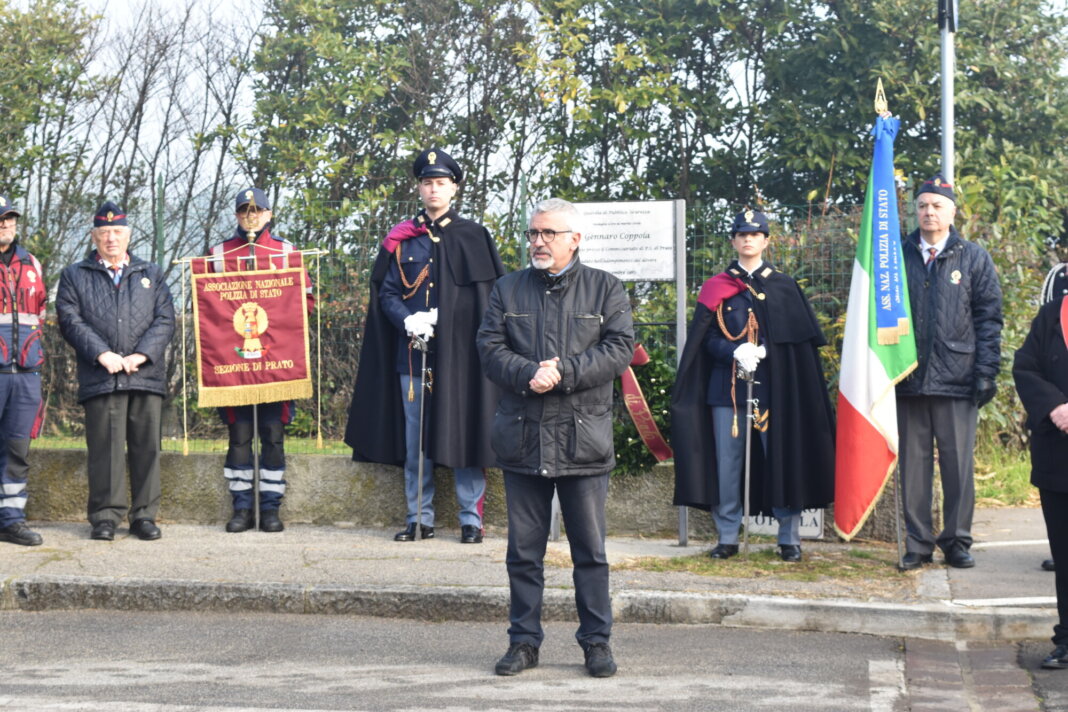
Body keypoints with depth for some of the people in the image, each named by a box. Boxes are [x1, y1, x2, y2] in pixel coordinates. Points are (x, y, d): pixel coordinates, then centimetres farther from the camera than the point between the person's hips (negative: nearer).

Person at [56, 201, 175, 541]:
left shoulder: (151, 274, 19)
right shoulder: (75, 276, 14)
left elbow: (165, 320, 9)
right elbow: (70, 321, 2)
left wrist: (141, 355, -6)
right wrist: (102, 354, -11)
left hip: (146, 374, 2)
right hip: (100, 379, -1)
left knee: (146, 448, 1)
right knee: (105, 448, -4)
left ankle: (144, 516, 8)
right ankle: (105, 517, 2)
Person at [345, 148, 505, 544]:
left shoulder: (472, 236, 5)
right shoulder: (401, 239, 10)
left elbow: (489, 294, 1)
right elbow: (386, 292, 8)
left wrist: (443, 319, -10)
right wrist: (409, 320, -11)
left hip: (459, 351, -2)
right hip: (412, 352, 2)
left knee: (463, 433, -2)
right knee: (415, 440, 5)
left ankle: (471, 519, 5)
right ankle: (419, 518, 12)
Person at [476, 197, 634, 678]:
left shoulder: (606, 290, 5)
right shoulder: (508, 290, 11)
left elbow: (619, 349, -5)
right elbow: (490, 348, 1)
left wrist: (563, 372, -16)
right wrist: (528, 375, -17)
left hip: (583, 439, -2)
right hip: (522, 437, 2)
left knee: (590, 550, 4)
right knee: (523, 550, 7)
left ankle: (596, 641, 14)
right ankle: (524, 641, 16)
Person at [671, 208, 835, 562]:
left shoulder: (784, 287, 9)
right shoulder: (716, 288, 9)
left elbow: (800, 339, 5)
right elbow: (706, 339, 4)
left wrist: (762, 351, -11)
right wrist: (736, 352, -15)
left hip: (773, 387, -1)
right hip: (727, 386, 1)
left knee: (782, 460, -2)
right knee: (727, 462, 1)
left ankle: (789, 539, 6)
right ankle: (727, 536, 9)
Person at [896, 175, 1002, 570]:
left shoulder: (974, 258, 6)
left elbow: (988, 318, 4)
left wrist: (986, 371, -5)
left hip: (957, 380, -1)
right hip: (909, 380, 1)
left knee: (958, 465, 2)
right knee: (913, 464, 5)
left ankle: (957, 542, 12)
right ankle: (918, 543, 12)